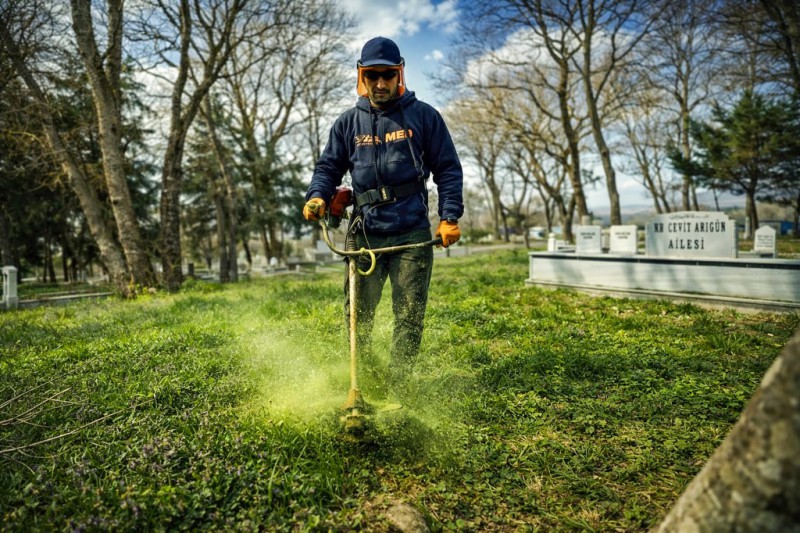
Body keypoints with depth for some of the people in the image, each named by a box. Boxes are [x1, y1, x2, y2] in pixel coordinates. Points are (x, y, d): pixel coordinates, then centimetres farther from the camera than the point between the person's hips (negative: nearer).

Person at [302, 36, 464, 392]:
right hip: (365, 234, 2)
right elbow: (329, 167, 15)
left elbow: (448, 169, 5)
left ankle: (397, 388, 17)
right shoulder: (348, 122, 12)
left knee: (409, 318, 3)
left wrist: (449, 217, -6)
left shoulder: (423, 116, 6)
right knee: (356, 316, 4)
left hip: (413, 235, -1)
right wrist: (317, 196, -6)